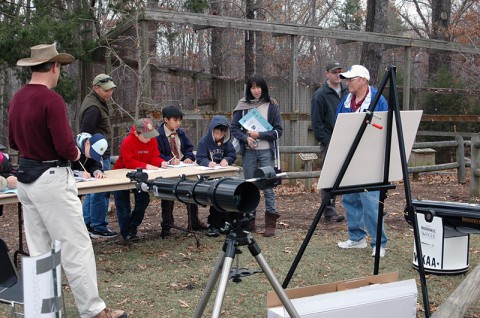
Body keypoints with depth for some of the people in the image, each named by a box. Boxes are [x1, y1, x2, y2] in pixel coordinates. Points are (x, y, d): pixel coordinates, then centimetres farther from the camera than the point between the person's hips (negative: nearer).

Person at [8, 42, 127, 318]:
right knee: (76, 246, -3)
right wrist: (76, 154, -2)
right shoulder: (52, 99, -18)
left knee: (39, 248, 14)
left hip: (25, 177, 9)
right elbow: (66, 147, -21)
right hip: (51, 179, -9)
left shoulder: (17, 99, 8)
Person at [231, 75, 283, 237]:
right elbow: (234, 128, 5)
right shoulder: (242, 106, 6)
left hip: (266, 151, -2)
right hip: (248, 152, 2)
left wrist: (259, 135, -12)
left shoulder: (272, 106, 2)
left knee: (268, 185, -5)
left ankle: (270, 223, 0)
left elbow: (278, 131, 0)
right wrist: (246, 138, -13)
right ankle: (249, 222, 15)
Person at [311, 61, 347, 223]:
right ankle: (329, 211, 5)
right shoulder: (320, 95, -6)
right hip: (329, 142, -5)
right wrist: (326, 141, -12)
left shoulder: (347, 91, 10)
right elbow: (316, 122, -7)